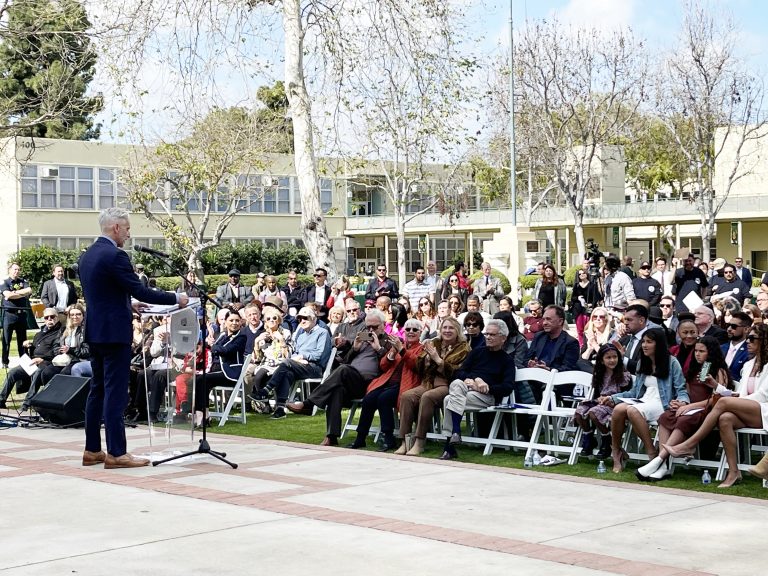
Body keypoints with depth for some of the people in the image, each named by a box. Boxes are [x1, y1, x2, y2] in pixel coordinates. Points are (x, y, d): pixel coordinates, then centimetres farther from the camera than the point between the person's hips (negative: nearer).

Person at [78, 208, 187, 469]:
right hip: (114, 333, -9)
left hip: (95, 332, 9)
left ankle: (92, 450, 16)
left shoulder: (87, 256, 12)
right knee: (115, 393, -6)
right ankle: (116, 454, -5)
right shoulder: (115, 256, -16)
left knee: (97, 390, 13)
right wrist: (176, 299, -8)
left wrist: (129, 304, 26)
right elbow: (140, 290, -18)